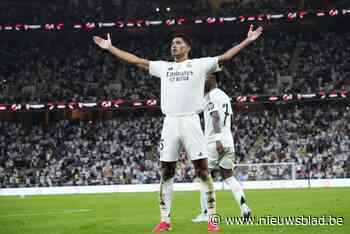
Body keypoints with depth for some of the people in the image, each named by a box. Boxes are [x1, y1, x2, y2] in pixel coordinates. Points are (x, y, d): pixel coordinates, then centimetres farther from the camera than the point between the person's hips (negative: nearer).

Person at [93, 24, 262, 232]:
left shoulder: (199, 64, 8)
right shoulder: (163, 67, 18)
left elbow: (225, 57, 2)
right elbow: (136, 60, 22)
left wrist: (248, 41, -6)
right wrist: (110, 48, 22)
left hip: (191, 122, -4)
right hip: (170, 123, 4)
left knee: (203, 170, -6)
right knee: (166, 173, 3)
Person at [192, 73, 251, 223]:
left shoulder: (210, 96, -9)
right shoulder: (224, 95, 18)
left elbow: (215, 117, -21)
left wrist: (218, 140, -28)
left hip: (214, 142, -8)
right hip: (228, 141, 8)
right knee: (229, 176, 12)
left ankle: (205, 213, 2)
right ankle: (243, 205, -7)